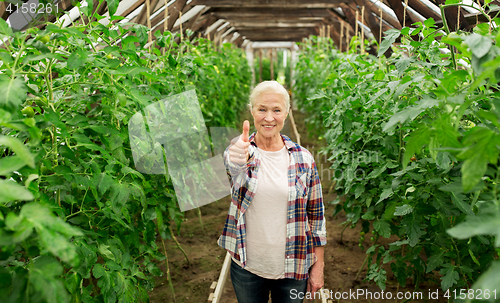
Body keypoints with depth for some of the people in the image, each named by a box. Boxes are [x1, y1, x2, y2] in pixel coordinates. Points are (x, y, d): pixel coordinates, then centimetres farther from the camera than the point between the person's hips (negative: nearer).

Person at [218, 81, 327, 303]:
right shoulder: (241, 151, -7)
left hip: (294, 269, 1)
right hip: (246, 267, 0)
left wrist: (318, 267, 1)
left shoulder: (303, 158, -4)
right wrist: (236, 160, -56)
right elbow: (232, 167, -32)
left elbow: (316, 214, 1)